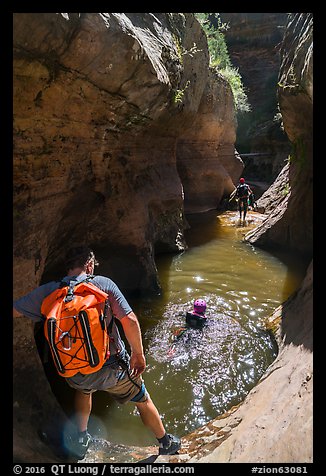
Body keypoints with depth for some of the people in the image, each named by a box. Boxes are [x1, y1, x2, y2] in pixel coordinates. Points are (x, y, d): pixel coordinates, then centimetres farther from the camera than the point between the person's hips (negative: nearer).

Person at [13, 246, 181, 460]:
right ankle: (166, 444, 45)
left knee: (84, 389, 40)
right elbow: (129, 320, -20)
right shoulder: (102, 283, -15)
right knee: (143, 400, 24)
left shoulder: (48, 291, -9)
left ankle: (81, 440, 48)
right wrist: (138, 353, -7)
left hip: (74, 374, 3)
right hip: (112, 369, -2)